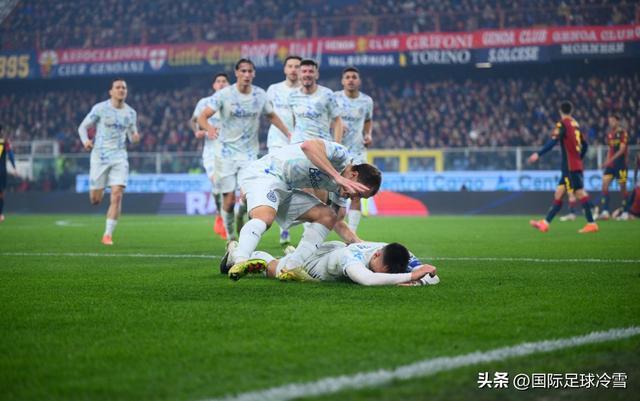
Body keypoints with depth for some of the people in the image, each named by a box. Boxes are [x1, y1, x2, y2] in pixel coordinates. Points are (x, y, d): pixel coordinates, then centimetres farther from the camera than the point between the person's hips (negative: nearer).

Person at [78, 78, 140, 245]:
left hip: (119, 157, 2)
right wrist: (85, 140, -19)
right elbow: (82, 127, 1)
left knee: (117, 195, -14)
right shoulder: (100, 108, -4)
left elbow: (132, 136, 18)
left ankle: (108, 234, -7)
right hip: (99, 156, -2)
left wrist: (135, 137, -7)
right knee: (95, 199, 2)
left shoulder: (130, 113, 7)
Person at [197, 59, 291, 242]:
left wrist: (289, 134, 14)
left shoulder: (260, 95, 3)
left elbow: (272, 116, 20)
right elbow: (202, 117, -14)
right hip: (226, 151, -2)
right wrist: (209, 128, -36)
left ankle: (241, 216, 20)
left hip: (250, 152, 2)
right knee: (229, 198, -6)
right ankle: (230, 237, 13)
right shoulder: (224, 94, -8)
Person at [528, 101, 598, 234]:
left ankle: (591, 224, -10)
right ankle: (545, 223, 9)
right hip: (577, 165, 8)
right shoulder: (575, 124, 14)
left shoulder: (562, 124, -8)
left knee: (580, 193, -8)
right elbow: (584, 145, 18)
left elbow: (553, 141, -21)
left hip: (570, 166, -8)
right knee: (558, 194, 8)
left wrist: (538, 154, -25)